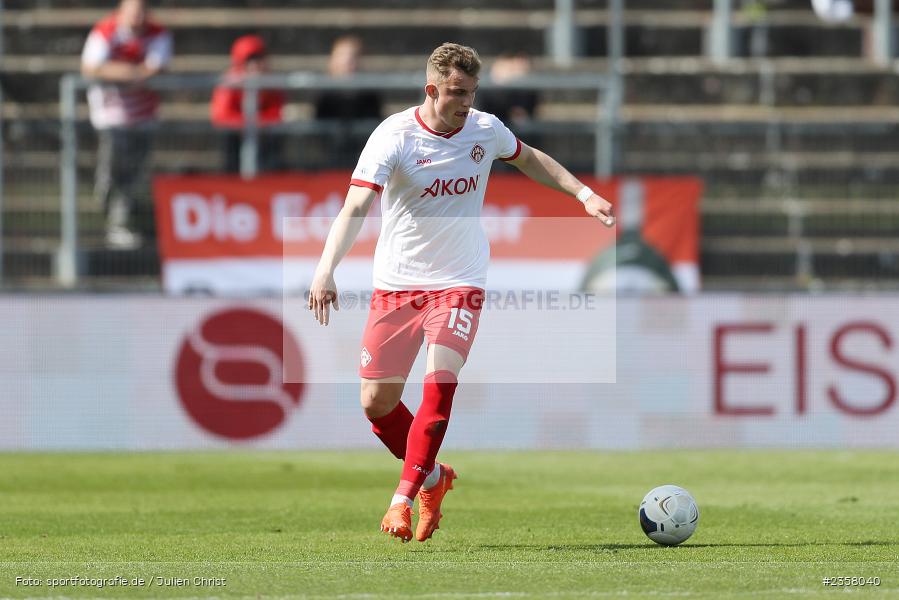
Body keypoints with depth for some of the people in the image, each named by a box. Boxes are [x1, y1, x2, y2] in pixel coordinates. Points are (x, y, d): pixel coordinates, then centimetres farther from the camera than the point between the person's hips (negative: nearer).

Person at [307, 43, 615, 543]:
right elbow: (356, 207, -27)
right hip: (396, 284, -1)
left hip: (460, 282, 1)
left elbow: (530, 159, 21)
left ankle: (404, 499, -16)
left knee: (440, 381, -22)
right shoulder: (394, 136, -16)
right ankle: (432, 476, 28)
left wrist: (584, 194, 13)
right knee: (377, 403, 1)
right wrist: (327, 269, -40)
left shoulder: (485, 129, -3)